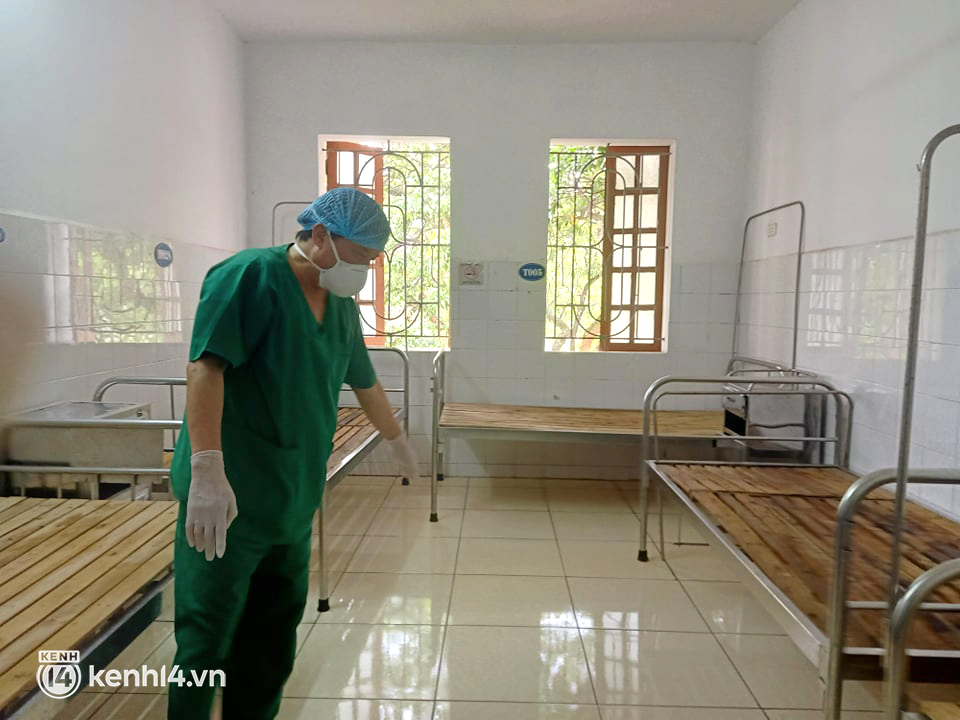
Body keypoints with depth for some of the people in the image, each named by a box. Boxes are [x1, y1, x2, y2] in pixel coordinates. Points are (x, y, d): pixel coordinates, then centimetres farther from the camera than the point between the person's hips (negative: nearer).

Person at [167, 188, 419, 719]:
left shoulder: (342, 307, 11)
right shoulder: (250, 277, -13)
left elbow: (365, 382, 24)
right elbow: (206, 366, -22)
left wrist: (397, 440, 34)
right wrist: (207, 471, -29)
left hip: (294, 504, 8)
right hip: (228, 503, -7)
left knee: (271, 642, 18)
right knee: (206, 644, 4)